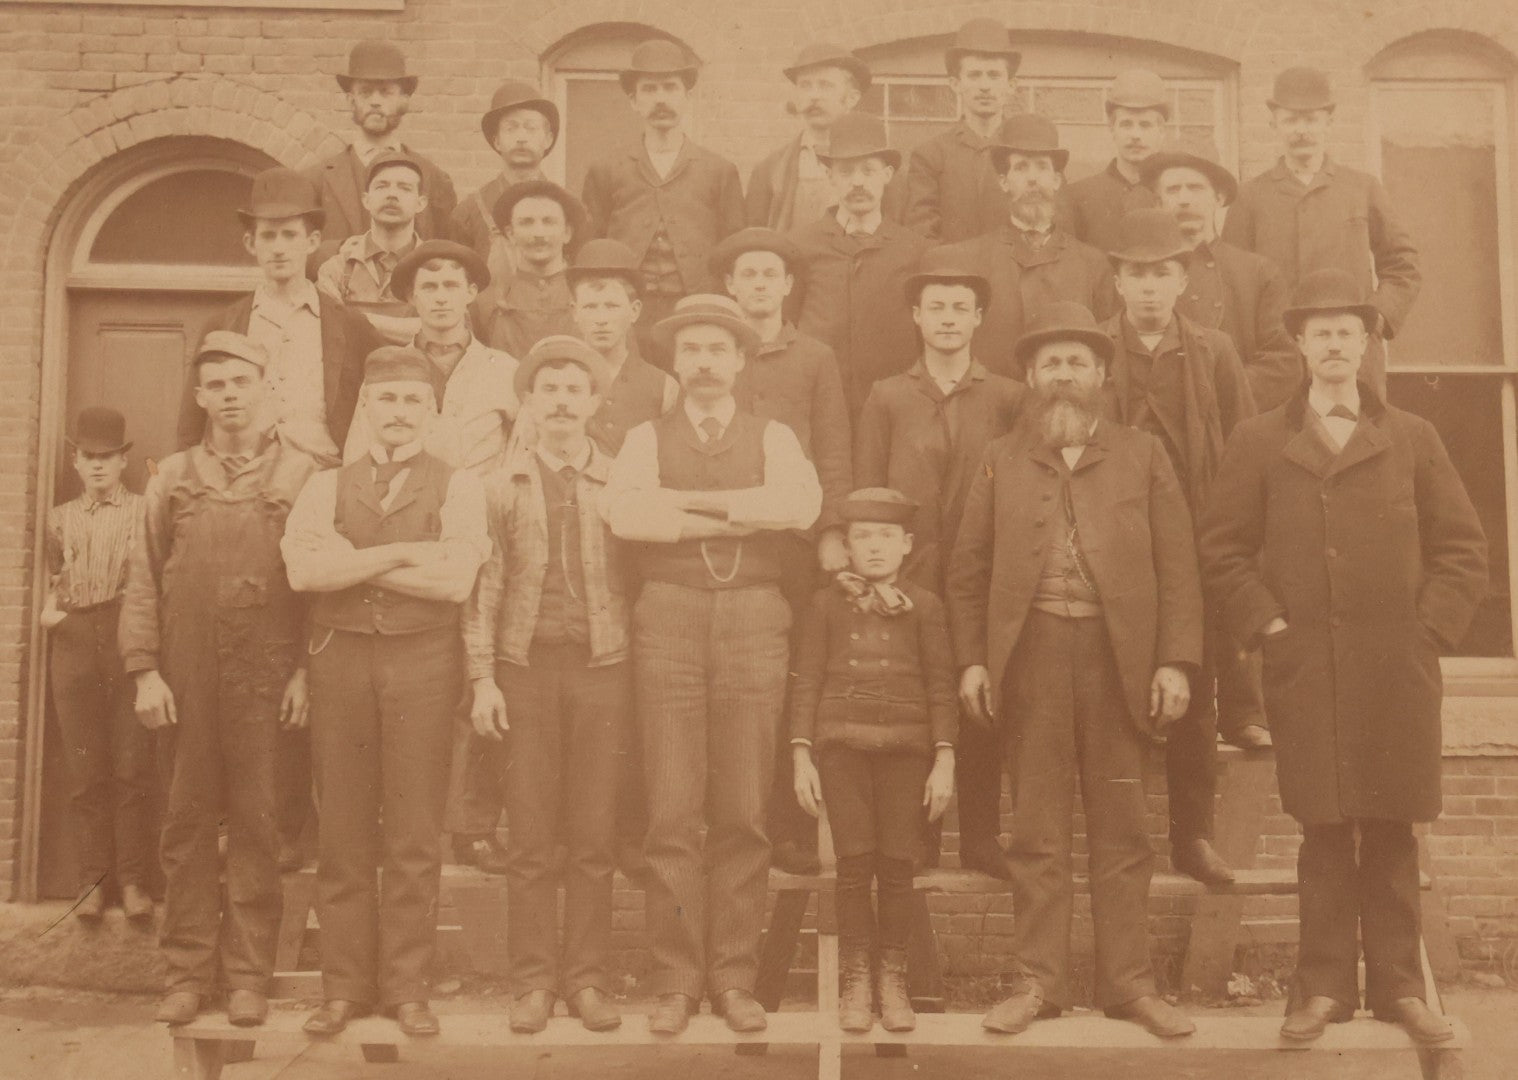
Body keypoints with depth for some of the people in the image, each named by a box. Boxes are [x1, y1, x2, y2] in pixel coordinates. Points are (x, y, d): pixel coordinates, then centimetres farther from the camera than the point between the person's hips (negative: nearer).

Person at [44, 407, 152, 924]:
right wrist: (48, 609, 2)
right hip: (73, 643, 3)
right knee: (84, 769, 4)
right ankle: (92, 879, 11)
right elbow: (50, 579, 22)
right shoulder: (60, 518, 17)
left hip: (129, 638, -3)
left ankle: (133, 881, 3)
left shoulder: (145, 511, 6)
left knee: (132, 766, -4)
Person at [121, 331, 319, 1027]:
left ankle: (249, 974, 12)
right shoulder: (172, 476, 11)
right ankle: (187, 970, 16)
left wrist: (306, 669, -5)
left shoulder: (301, 475, 5)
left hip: (268, 676, -2)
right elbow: (143, 579, 8)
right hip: (185, 676, 2)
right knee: (187, 823, 7)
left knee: (257, 825, 3)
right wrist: (145, 670, -1)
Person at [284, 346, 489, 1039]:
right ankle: (345, 987, 14)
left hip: (422, 661, -1)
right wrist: (400, 552, -10)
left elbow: (456, 579, -11)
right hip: (340, 657, 2)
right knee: (345, 831, 4)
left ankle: (405, 986, 12)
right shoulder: (328, 486, 12)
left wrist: (351, 560, -7)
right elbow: (302, 568, -6)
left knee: (415, 834, 1)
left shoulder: (456, 487, 6)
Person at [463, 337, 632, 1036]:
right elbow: (483, 588, 5)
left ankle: (587, 979, 13)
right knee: (530, 838, 3)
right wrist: (482, 678, -2)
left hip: (601, 667, 0)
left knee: (593, 838, 3)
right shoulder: (501, 487, 8)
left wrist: (641, 679, -2)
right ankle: (532, 981, 12)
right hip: (524, 668, 0)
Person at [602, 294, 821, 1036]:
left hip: (753, 621, 1)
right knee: (673, 814, -1)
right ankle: (675, 982, 8)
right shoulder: (646, 440, 11)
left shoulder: (772, 439, 12)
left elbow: (802, 503, -10)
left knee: (743, 815, 2)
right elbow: (624, 513, -10)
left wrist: (688, 500, -10)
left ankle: (734, 978, 11)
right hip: (668, 619, 0)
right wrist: (744, 517, -8)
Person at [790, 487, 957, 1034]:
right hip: (841, 742, 0)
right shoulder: (826, 604, 8)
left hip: (906, 745, 0)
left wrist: (944, 760, -2)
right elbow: (807, 682, 6)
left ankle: (894, 981, 13)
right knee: (854, 865, -3)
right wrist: (801, 757, -1)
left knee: (897, 866, 0)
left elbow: (941, 687, 5)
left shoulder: (923, 606, 7)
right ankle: (855, 982, 9)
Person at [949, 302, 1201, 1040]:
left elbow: (1177, 565, 4)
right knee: (1037, 833, 5)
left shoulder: (1143, 455, 9)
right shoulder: (1001, 460, 11)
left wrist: (1176, 661, -4)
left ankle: (1128, 983, 14)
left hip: (1120, 658, 0)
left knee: (1121, 831, 5)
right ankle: (1038, 982, 12)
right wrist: (971, 659, 0)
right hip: (1030, 655, 0)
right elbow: (969, 569, 9)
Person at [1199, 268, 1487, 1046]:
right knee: (1325, 833, 0)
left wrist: (1431, 628, -1)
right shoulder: (1258, 443, 7)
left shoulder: (1412, 440, 10)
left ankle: (1398, 985, 15)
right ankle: (1325, 986, 8)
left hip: (1399, 671, 1)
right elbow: (1223, 549, 5)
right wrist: (1268, 625, -4)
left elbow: (1463, 547, 10)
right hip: (1305, 667, -1)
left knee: (1392, 834, 6)